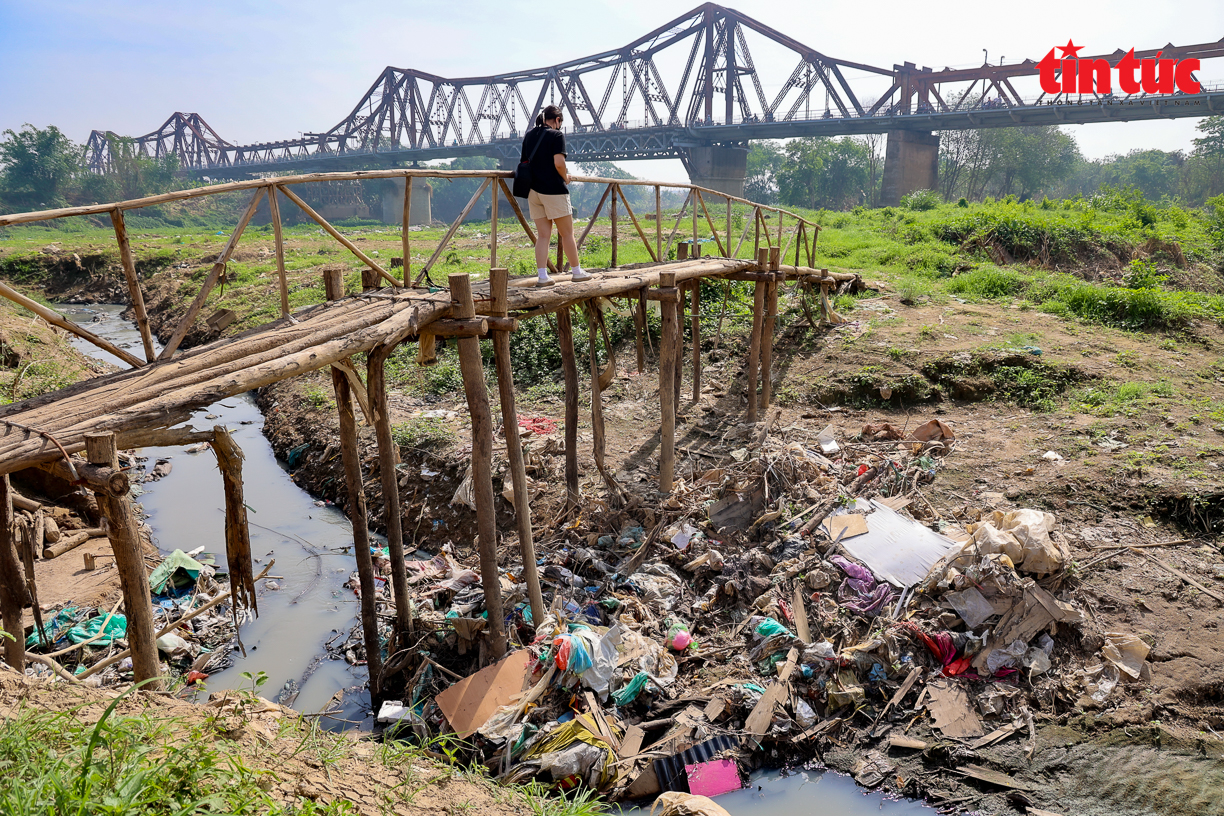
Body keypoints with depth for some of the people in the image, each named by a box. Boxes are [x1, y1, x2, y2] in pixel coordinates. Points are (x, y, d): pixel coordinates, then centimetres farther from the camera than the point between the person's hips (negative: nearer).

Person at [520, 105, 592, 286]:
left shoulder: (529, 135, 13)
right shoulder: (556, 135, -7)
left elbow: (524, 162, 17)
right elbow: (559, 163, -17)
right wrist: (565, 177, 0)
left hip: (533, 189, 6)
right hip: (553, 189, -6)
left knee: (543, 235, 6)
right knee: (567, 233, 5)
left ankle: (542, 276, -2)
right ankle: (577, 271, 13)